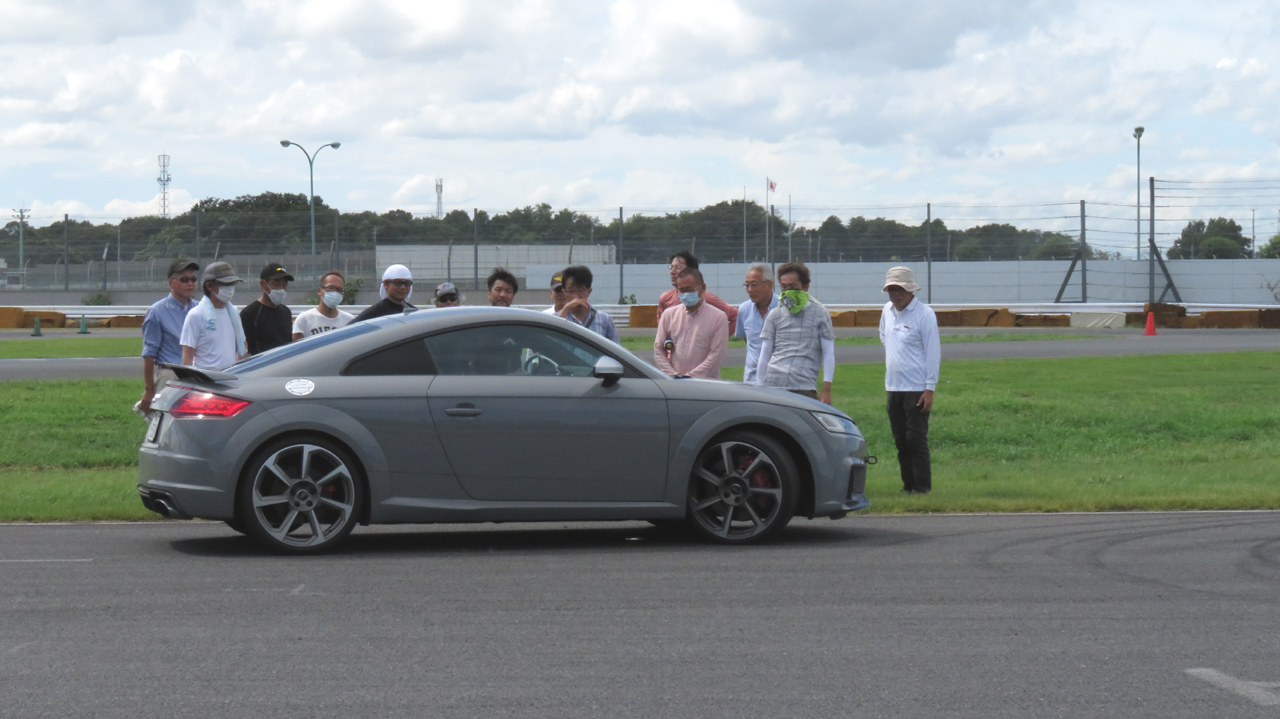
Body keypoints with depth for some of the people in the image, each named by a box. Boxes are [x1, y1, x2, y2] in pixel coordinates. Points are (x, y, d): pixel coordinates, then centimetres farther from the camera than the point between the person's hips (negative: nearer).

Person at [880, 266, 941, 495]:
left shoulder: (924, 314, -10)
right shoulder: (887, 311, 9)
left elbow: (933, 353, -11)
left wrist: (930, 389, -15)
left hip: (916, 389, -7)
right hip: (893, 388, 7)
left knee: (916, 439, -6)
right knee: (900, 441, 9)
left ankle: (922, 486, 0)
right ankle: (908, 484, 15)